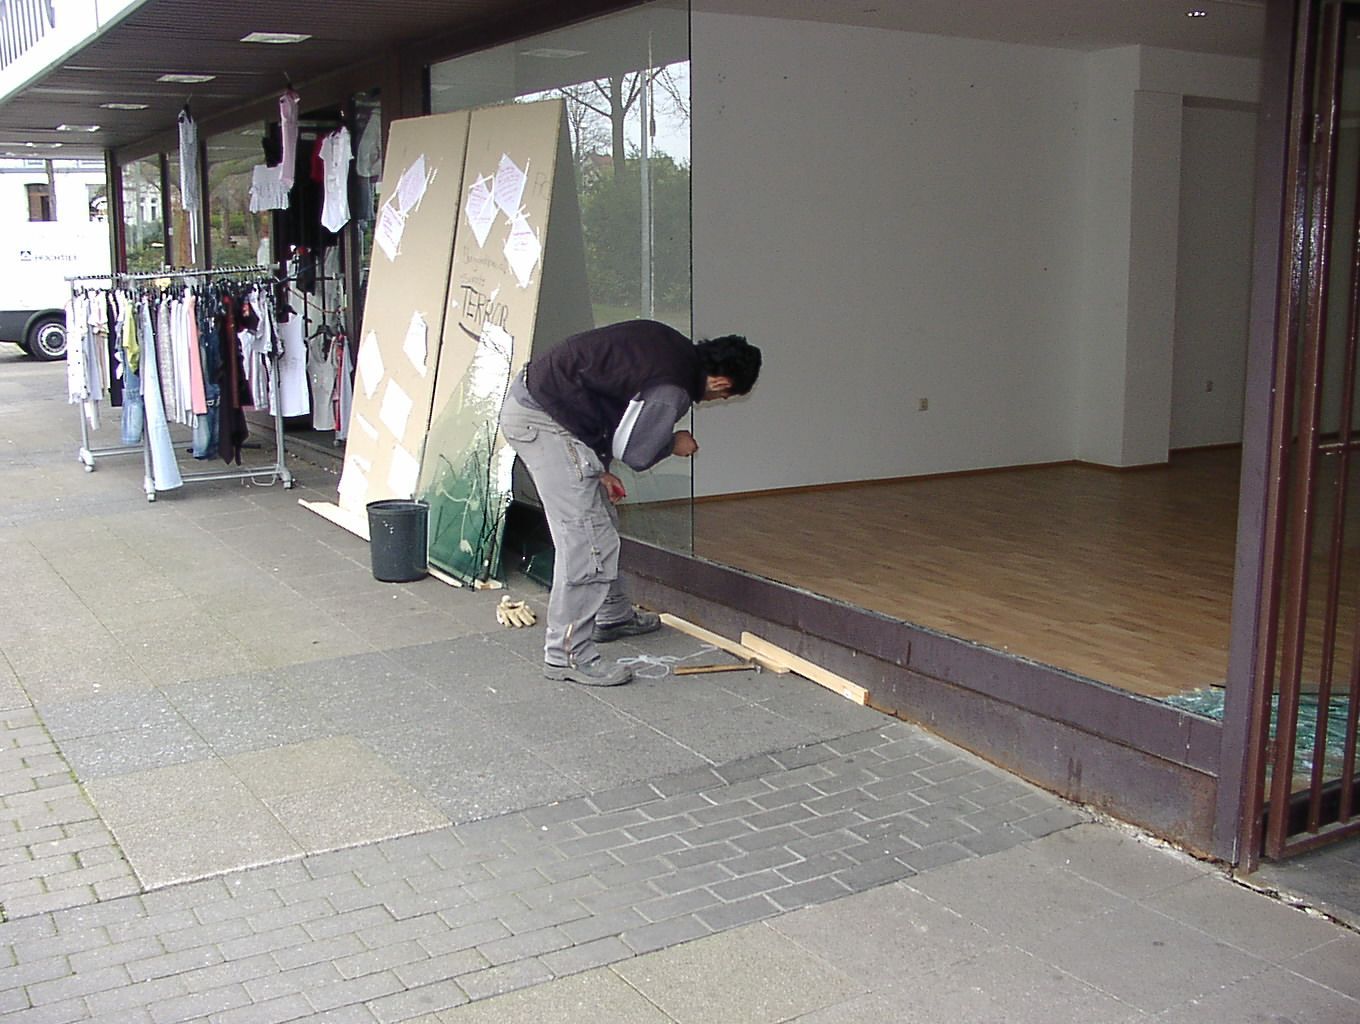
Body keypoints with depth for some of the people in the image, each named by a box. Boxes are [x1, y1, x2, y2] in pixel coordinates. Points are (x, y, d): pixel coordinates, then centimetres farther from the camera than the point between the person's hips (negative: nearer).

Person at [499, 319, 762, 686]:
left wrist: (600, 468, 15)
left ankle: (613, 615, 36)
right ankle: (567, 654, -4)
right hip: (542, 419, -10)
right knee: (587, 539, -9)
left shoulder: (675, 348, 9)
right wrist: (674, 444, 5)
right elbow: (635, 452, -16)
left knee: (602, 518, 21)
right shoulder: (672, 390, -19)